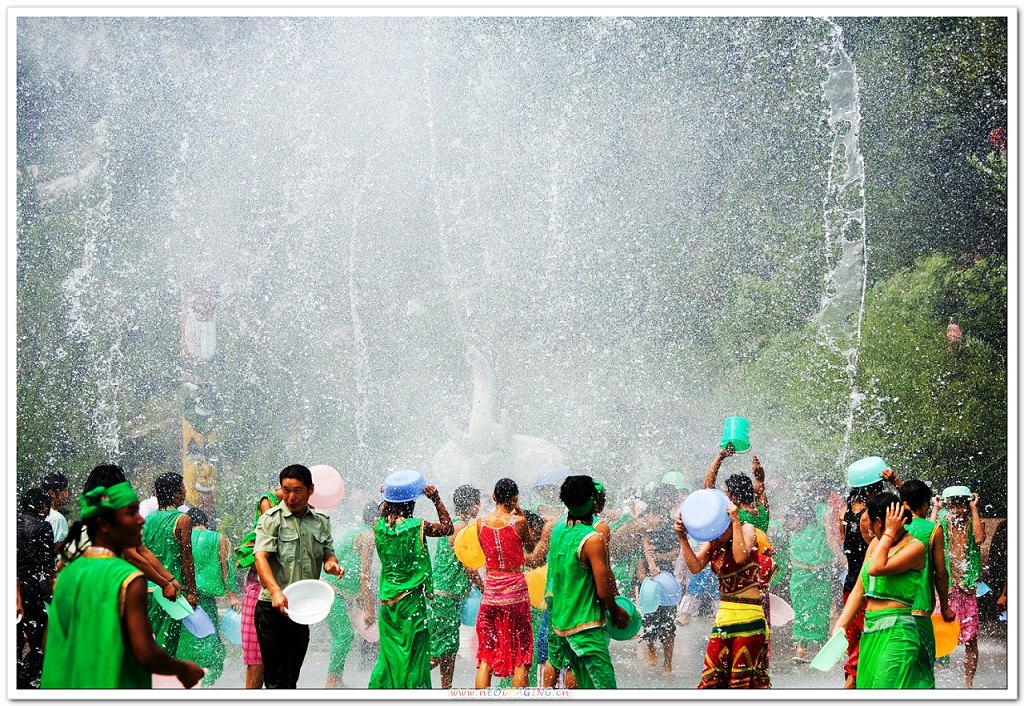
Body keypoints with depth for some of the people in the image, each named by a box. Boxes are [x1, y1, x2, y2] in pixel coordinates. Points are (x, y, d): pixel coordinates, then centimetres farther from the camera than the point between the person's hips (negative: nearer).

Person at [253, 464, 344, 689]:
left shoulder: (321, 521, 12)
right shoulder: (272, 519, -6)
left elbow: (328, 554, 17)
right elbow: (260, 556, -17)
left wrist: (331, 563, -10)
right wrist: (276, 591, -34)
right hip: (274, 609, -6)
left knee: (292, 678, 13)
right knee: (277, 681, -8)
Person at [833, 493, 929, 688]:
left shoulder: (915, 547, -8)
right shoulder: (876, 543, 15)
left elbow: (876, 569, -22)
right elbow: (859, 589, 13)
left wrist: (890, 533, -11)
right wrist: (840, 626, 4)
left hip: (895, 634, -8)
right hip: (869, 632, 8)